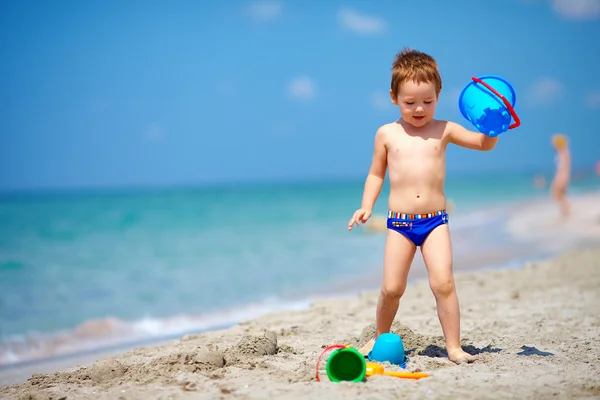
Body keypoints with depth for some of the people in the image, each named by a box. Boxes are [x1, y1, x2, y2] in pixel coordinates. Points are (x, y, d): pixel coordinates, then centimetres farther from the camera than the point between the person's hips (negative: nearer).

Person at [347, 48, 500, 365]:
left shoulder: (443, 130, 5)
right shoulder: (387, 134, 5)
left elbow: (484, 144, 10)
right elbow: (376, 174, 14)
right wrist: (366, 206, 3)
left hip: (435, 221, 0)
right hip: (399, 223, 0)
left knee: (443, 282, -13)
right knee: (392, 288, 1)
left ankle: (453, 346, -5)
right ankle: (380, 336, 26)